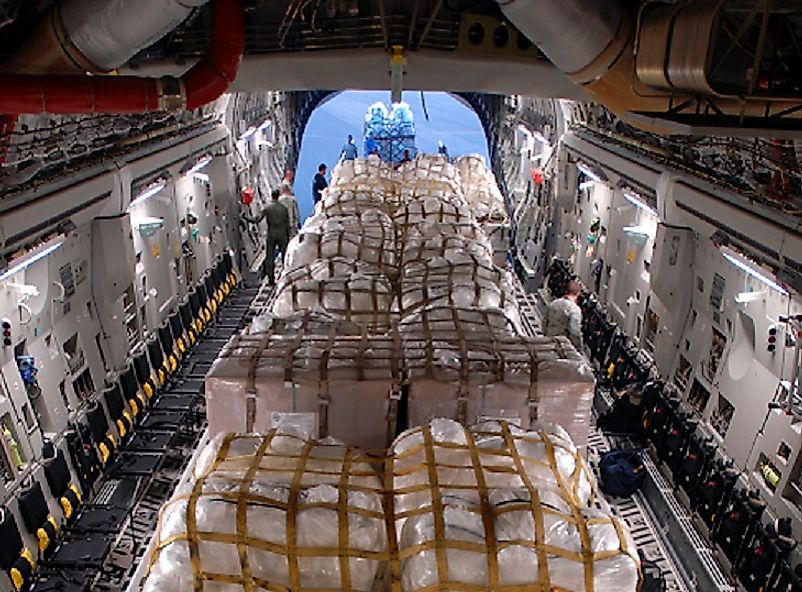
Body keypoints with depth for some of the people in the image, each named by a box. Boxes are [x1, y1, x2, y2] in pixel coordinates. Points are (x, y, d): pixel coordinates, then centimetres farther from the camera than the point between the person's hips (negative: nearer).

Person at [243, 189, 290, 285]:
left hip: (271, 234, -1)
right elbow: (287, 224, 3)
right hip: (282, 234, 1)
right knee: (285, 256, 9)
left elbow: (257, 220, -12)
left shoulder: (266, 208, -6)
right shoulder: (284, 208, 0)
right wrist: (288, 237, 12)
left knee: (270, 257, 6)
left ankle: (271, 278, 5)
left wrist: (246, 216, 1)